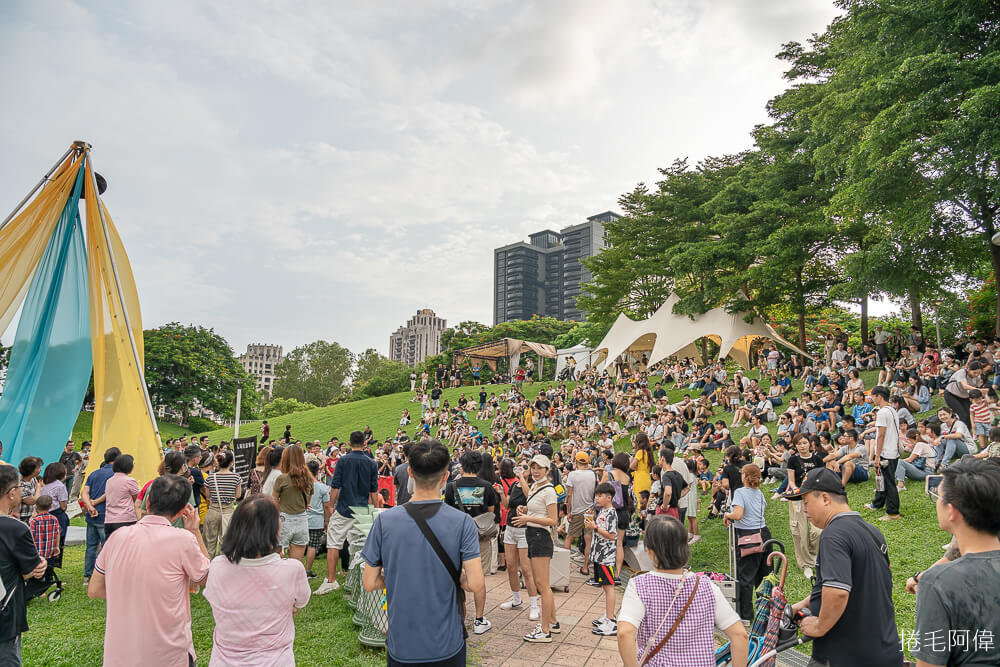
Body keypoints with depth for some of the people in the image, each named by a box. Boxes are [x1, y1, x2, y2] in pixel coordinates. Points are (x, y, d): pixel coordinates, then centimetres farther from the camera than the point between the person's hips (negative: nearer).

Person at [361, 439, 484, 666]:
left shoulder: (384, 521, -12)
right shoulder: (462, 522, -16)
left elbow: (369, 583, -7)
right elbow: (476, 584, -20)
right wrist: (458, 578, 1)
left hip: (401, 645, 1)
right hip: (447, 645, -1)